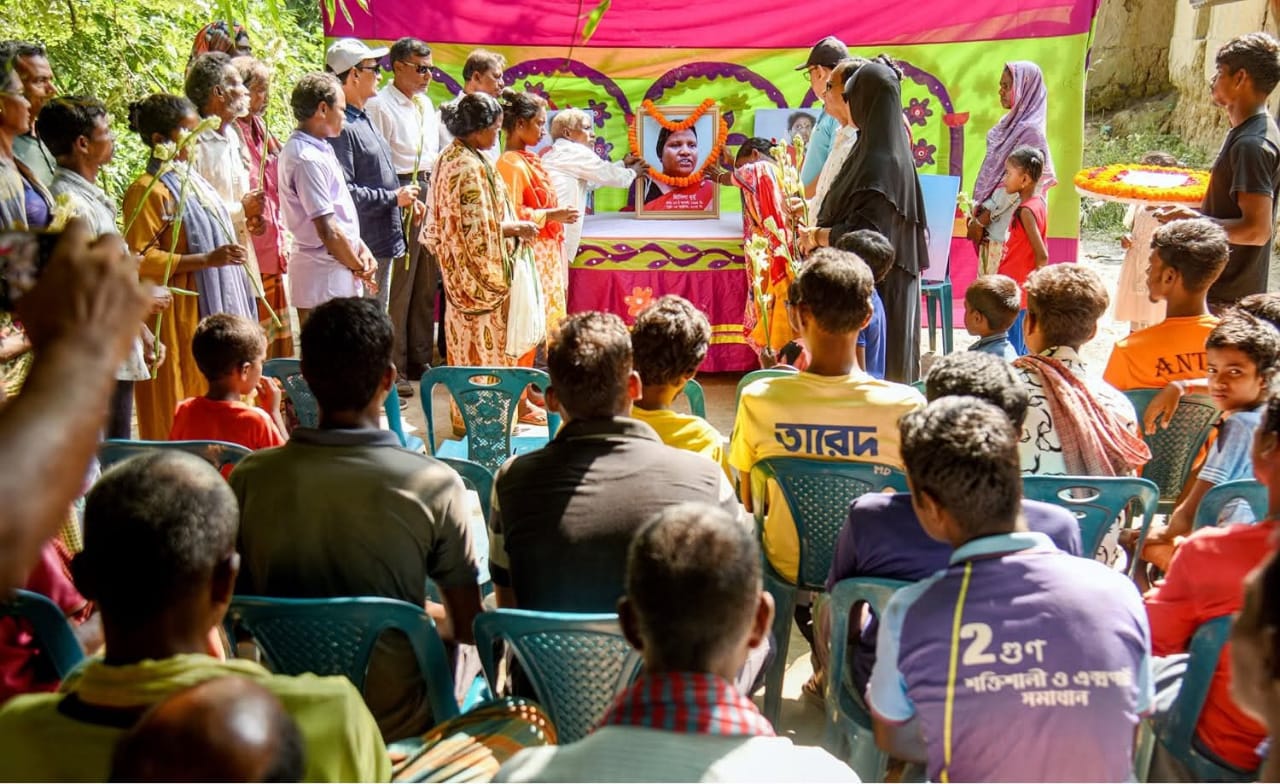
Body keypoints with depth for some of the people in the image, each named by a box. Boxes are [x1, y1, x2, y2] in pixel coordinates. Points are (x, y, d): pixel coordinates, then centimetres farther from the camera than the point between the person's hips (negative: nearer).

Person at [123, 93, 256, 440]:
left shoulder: (189, 178, 13)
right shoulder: (148, 191, -14)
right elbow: (141, 259, -19)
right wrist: (207, 260, -23)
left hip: (216, 307, 9)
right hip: (180, 316, -8)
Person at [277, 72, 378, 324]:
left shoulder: (319, 149, 13)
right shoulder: (306, 158, -18)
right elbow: (327, 229, -19)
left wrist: (361, 249, 5)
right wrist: (359, 267, -7)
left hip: (338, 273, 10)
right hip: (324, 277, -10)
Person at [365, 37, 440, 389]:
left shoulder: (426, 103, 17)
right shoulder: (380, 105, -8)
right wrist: (399, 198, -18)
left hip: (429, 197, 8)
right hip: (402, 202, -8)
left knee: (426, 284, 13)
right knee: (397, 288, -4)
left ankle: (420, 359, 24)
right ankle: (392, 369, 3)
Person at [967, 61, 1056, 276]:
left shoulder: (1030, 130, -15)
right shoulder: (1011, 123, 12)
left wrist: (982, 218, -15)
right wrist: (977, 212, 13)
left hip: (1006, 221, -9)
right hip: (992, 219, 9)